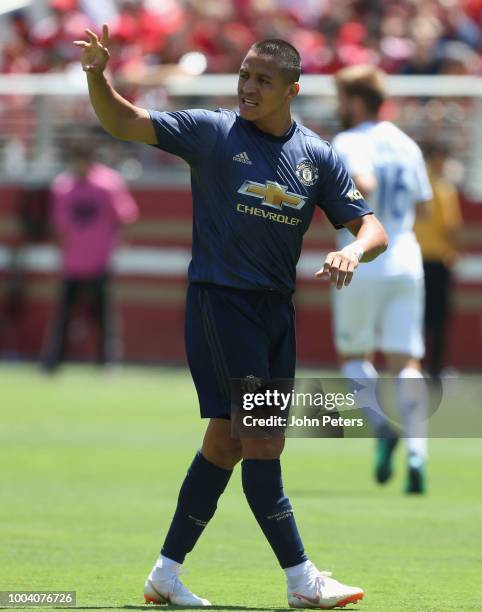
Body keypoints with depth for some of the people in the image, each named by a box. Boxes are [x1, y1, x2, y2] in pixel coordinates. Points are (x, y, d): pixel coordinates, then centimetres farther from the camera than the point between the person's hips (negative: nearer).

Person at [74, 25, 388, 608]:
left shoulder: (319, 156, 7)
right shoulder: (213, 132, -3)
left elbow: (371, 228, 6)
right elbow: (122, 122, -7)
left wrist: (353, 250, -17)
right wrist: (97, 73, -26)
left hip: (277, 309, 5)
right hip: (220, 299, -5)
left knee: (227, 441, 6)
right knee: (261, 440, -9)